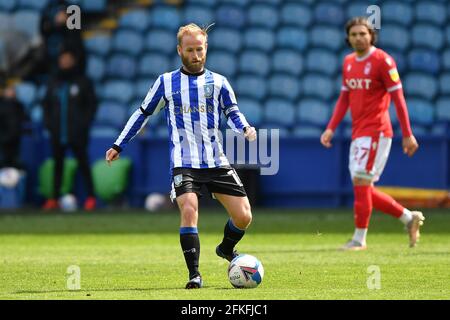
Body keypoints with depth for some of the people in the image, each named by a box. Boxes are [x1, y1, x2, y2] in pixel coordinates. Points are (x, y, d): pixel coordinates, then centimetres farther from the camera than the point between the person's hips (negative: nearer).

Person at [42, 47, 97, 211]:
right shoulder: (54, 83, 13)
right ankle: (54, 198, 10)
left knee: (83, 163, -4)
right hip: (57, 133, 4)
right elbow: (46, 104, 18)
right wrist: (48, 122, 5)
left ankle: (90, 197, -1)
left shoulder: (83, 82, 2)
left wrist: (85, 123, -9)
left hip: (77, 134, -4)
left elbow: (92, 104, 2)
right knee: (58, 165, 6)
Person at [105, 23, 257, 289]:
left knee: (244, 217, -3)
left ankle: (227, 249, 30)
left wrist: (245, 128, -13)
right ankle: (195, 274, -19)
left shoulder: (218, 82, 10)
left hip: (217, 162, 2)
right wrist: (119, 146, 15)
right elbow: (143, 114, 16)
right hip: (184, 163, -2)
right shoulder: (166, 82, 8)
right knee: (189, 210, -25)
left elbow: (233, 112, 10)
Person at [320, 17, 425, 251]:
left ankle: (359, 238, -3)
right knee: (364, 190, 8)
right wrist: (331, 128, 8)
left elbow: (398, 98, -10)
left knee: (361, 181, -11)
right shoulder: (348, 62, 13)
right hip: (358, 133, 8)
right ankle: (409, 218, 21)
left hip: (376, 132, -8)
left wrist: (407, 135, -12)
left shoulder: (382, 61, -9)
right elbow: (344, 98, 19)